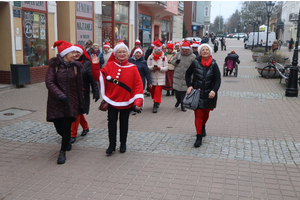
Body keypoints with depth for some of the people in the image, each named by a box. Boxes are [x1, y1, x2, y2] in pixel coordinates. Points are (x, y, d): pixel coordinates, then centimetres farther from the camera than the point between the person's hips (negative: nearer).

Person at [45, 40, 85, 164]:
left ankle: (63, 152, 10)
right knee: (58, 126, 4)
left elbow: (79, 86, 7)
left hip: (71, 101, 1)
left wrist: (81, 104, 8)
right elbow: (49, 82, -13)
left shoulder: (75, 66, 3)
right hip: (56, 101, 0)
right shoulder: (54, 65, -3)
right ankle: (67, 141, 38)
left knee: (66, 126, -6)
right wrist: (60, 95, -25)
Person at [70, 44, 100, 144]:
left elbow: (93, 79, -8)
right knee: (78, 112, 16)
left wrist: (96, 92, -13)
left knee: (77, 112, -4)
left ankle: (73, 135, 4)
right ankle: (85, 127, 39)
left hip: (82, 93, -5)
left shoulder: (87, 64, -5)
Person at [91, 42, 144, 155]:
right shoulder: (110, 66, -3)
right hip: (112, 100, 0)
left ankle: (123, 144, 31)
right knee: (112, 123, 3)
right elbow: (98, 77, -3)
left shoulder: (132, 68, -5)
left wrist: (138, 101, -14)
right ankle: (112, 145, 17)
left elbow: (138, 85, -7)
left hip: (126, 102, 0)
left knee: (124, 123, 14)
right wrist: (95, 65, -17)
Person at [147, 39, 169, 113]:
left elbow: (166, 68, 0)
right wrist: (152, 67, -19)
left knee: (158, 91, -10)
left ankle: (155, 105, -6)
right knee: (152, 90, 10)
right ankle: (156, 101, 34)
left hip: (160, 78, -2)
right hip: (152, 77, 2)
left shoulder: (164, 57, 0)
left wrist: (160, 68, -18)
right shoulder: (150, 57, 3)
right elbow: (147, 67, 1)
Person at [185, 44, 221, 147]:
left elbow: (218, 80, -4)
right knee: (198, 115, -7)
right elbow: (188, 74, 8)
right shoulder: (195, 63, -4)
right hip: (197, 92, -2)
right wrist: (189, 86, -6)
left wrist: (214, 90, -20)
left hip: (209, 94, 2)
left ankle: (203, 127, 50)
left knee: (206, 113, 19)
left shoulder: (213, 64, -3)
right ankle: (199, 137, 0)